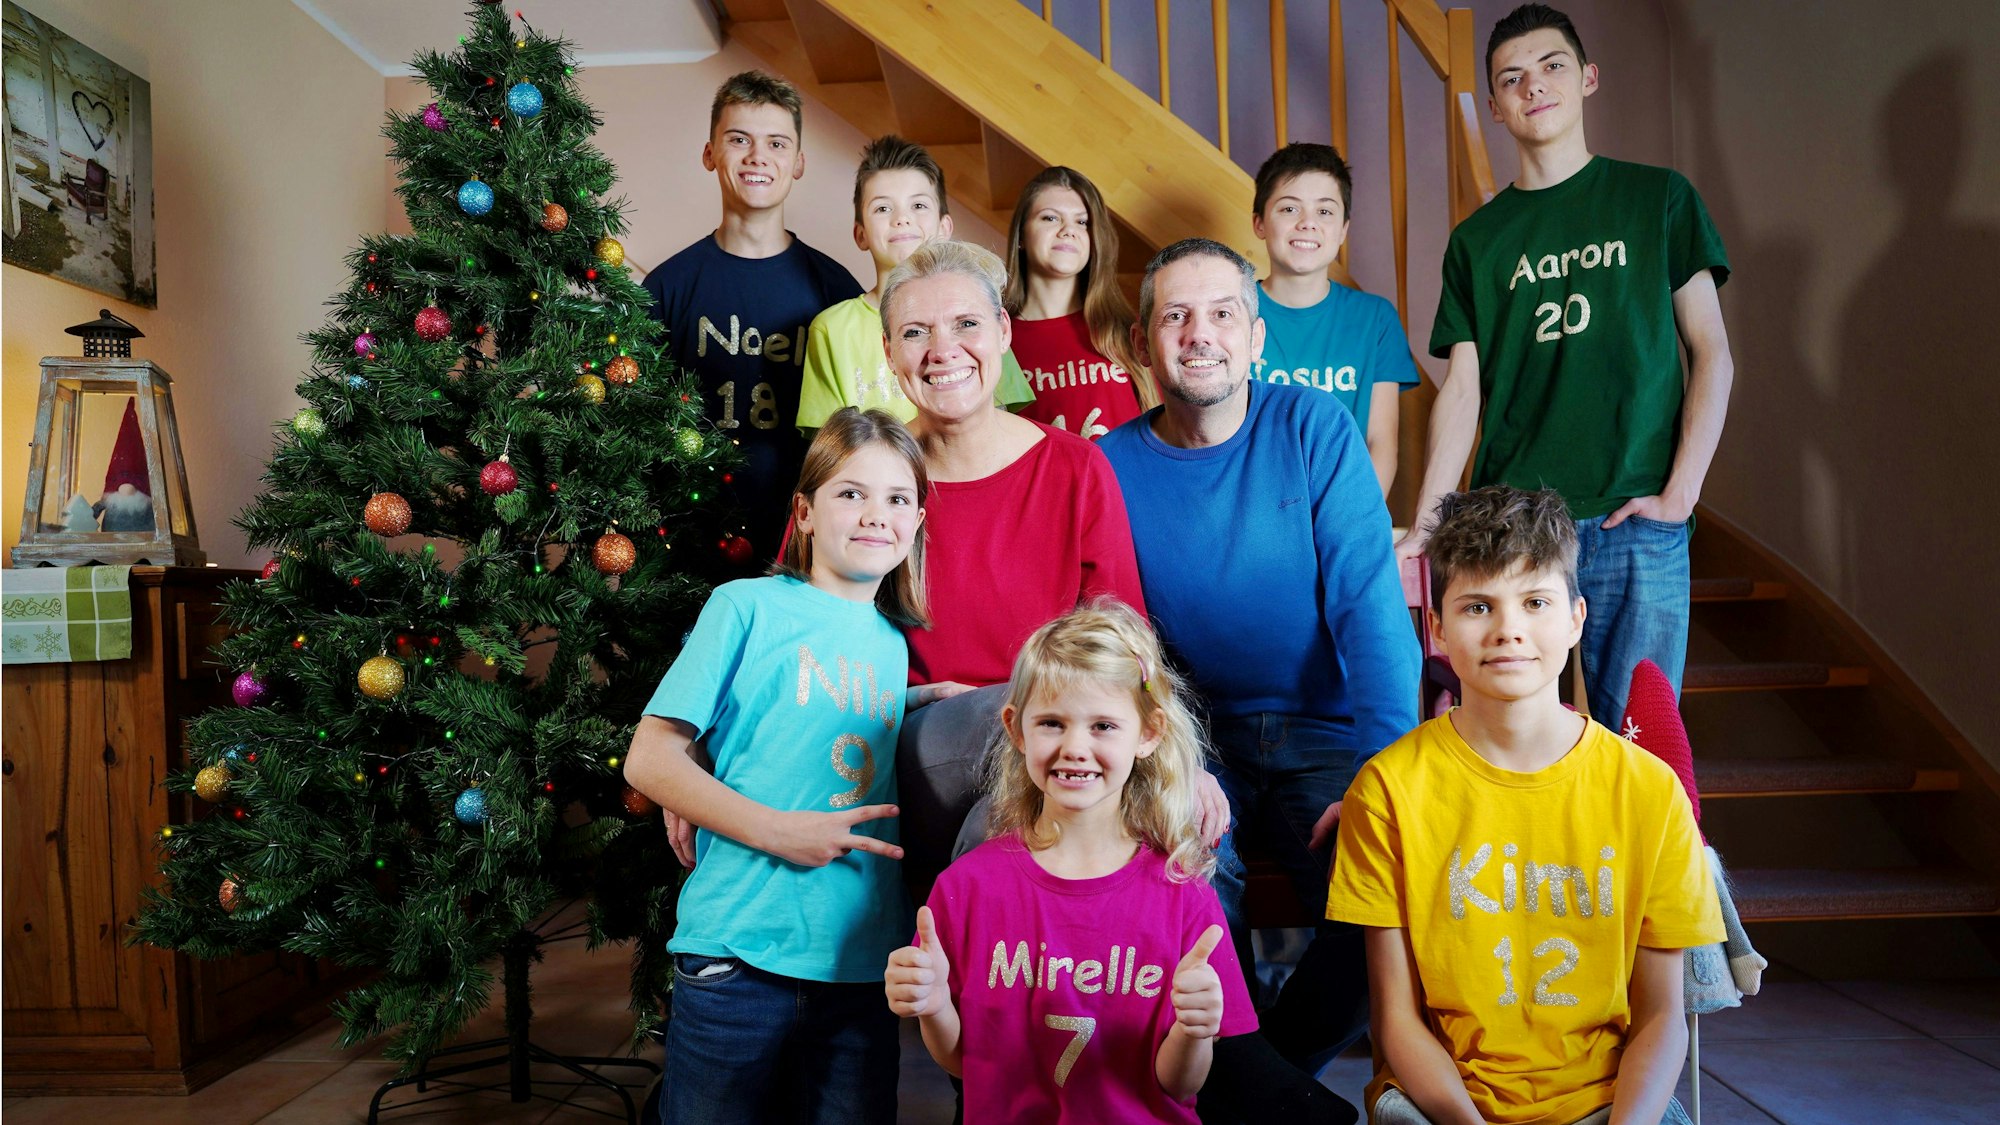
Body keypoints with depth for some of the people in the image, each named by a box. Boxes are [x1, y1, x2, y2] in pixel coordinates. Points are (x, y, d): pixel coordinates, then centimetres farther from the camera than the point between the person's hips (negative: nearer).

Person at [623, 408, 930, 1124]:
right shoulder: (748, 607, -4)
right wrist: (777, 831, -17)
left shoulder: (893, 643, 11)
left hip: (862, 969, 5)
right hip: (740, 954, -4)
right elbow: (648, 760, -8)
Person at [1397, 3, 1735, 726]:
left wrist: (1680, 492, -6)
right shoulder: (1478, 238, 12)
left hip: (1638, 530, -1)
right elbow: (1462, 391, 5)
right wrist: (1425, 527, -8)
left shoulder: (1658, 198, 9)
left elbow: (1711, 353, 6)